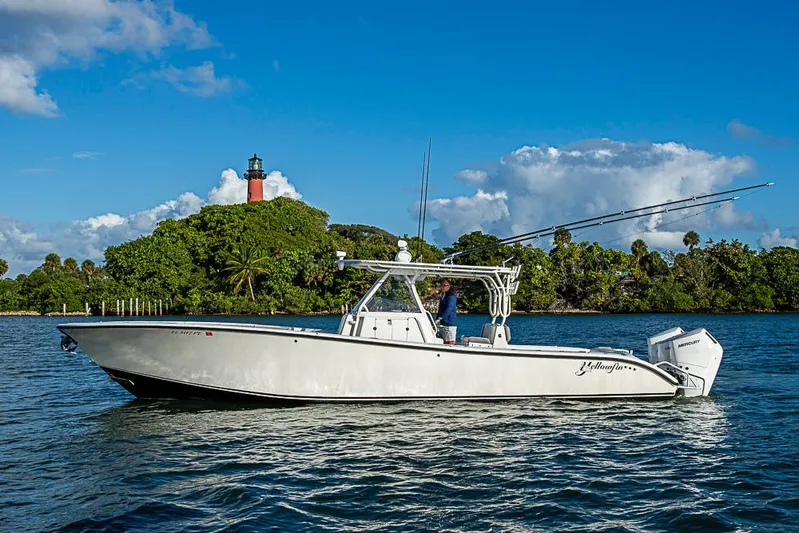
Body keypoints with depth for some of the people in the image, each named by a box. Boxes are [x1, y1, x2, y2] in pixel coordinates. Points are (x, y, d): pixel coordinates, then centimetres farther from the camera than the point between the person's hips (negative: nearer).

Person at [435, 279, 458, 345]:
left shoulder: (451, 296, -11)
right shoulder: (443, 296, 20)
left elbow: (449, 309, -21)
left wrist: (439, 319, -25)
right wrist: (437, 319, 17)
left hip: (450, 323, -10)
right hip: (443, 323, 10)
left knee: (450, 342, -10)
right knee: (445, 342, 9)